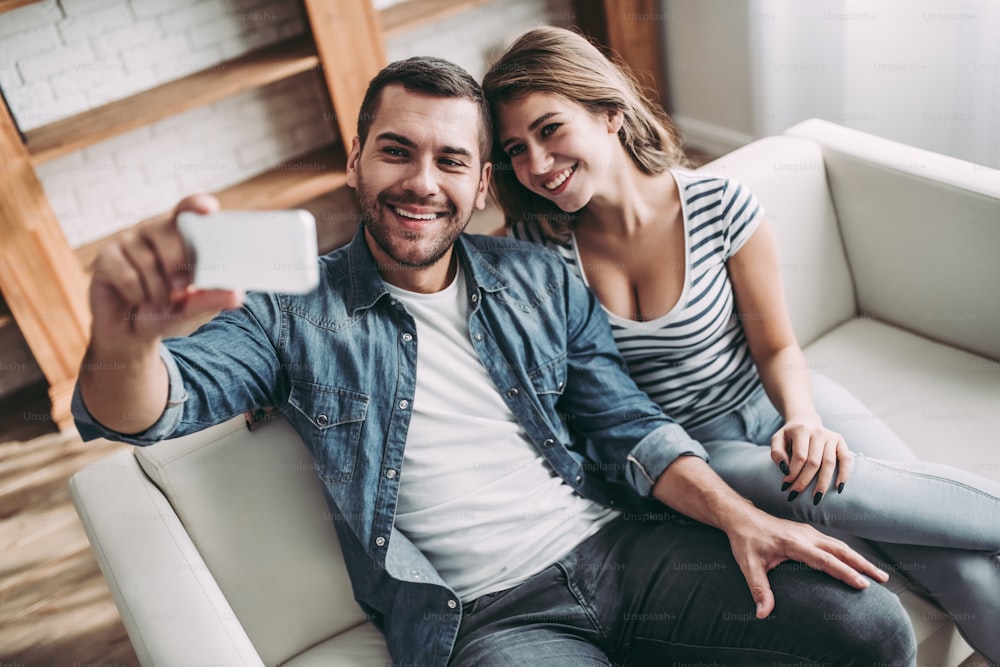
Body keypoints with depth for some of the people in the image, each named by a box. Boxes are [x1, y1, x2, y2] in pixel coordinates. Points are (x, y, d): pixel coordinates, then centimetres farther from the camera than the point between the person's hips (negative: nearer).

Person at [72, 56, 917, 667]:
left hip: (615, 543, 4)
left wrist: (738, 516, -9)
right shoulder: (296, 315, -1)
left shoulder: (540, 279, 9)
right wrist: (126, 338, -40)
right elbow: (141, 411, -14)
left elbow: (632, 428, 8)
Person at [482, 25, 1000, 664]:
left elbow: (777, 347, -3)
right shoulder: (536, 244, -11)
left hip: (769, 403, 1)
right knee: (816, 488, -31)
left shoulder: (719, 207, -12)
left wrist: (803, 419, -20)